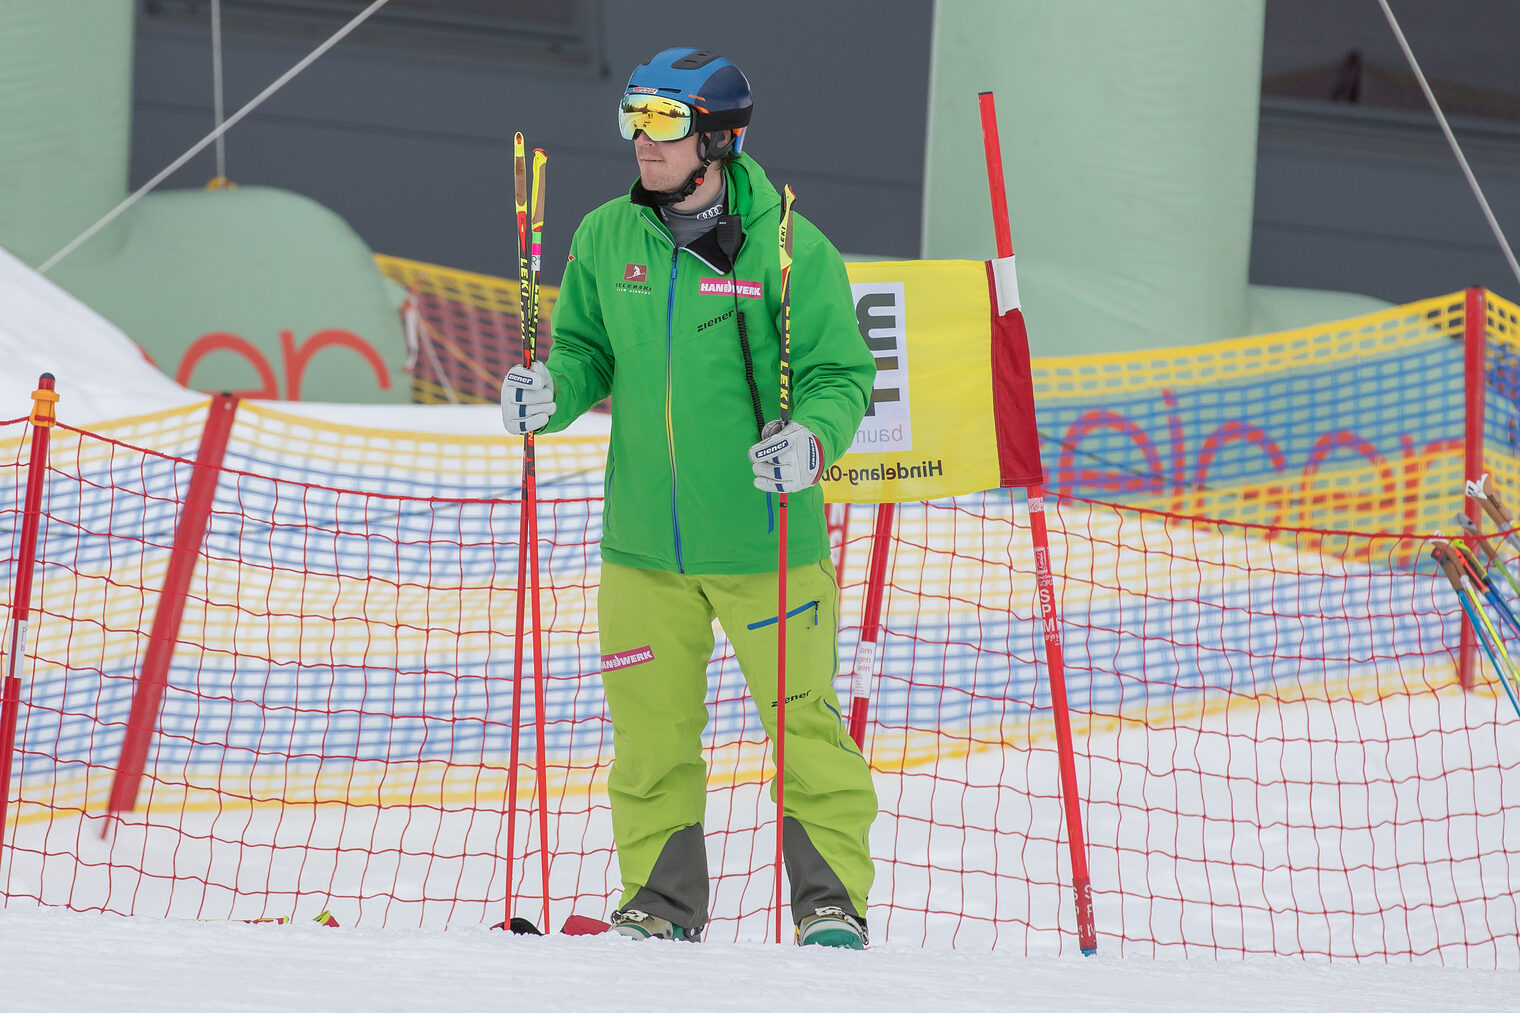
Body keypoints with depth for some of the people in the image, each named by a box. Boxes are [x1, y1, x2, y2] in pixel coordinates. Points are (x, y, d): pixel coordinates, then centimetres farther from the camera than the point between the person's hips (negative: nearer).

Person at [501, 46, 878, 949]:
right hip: (643, 542, 4)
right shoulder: (608, 239, 3)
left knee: (802, 719, 0)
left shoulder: (787, 247, -9)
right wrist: (552, 394, -7)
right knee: (651, 730, 8)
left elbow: (841, 374, -5)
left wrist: (812, 441, -25)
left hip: (765, 543, -4)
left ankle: (833, 901, 11)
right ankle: (663, 900, 20)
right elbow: (587, 349, 14)